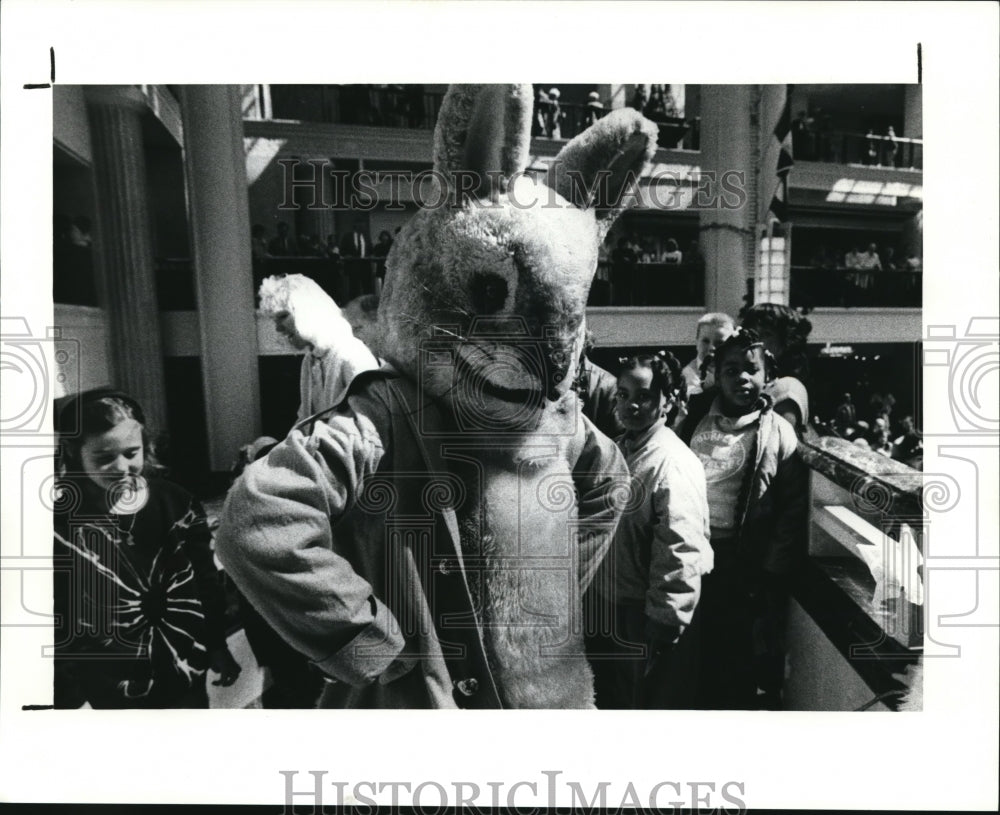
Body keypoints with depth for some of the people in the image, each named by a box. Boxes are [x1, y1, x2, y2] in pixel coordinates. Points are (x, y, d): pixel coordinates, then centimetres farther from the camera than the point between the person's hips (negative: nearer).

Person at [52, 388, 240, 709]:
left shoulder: (175, 503, -6)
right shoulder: (60, 521, -13)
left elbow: (205, 579, 3)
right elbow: (55, 622, -8)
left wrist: (217, 646, 8)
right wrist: (70, 699, -7)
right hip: (111, 686, -2)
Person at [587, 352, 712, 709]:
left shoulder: (674, 464, -21)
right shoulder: (616, 451, 4)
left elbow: (680, 556, -24)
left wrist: (662, 630, -20)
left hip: (645, 620, -8)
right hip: (606, 613, 8)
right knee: (609, 700, 24)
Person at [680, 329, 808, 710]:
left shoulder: (779, 433, -6)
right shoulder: (694, 425, 2)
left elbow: (793, 510, -6)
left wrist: (772, 575, -8)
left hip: (746, 573, -2)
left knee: (739, 668, 13)